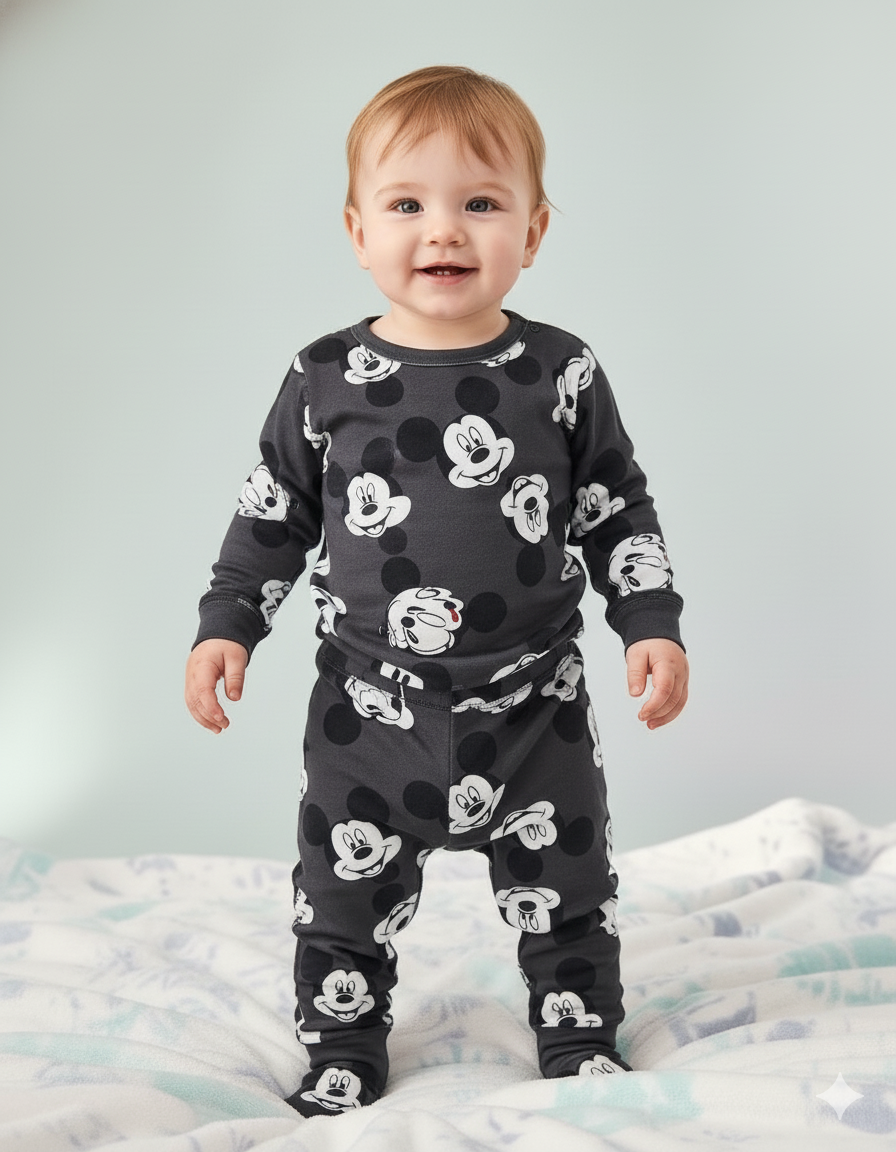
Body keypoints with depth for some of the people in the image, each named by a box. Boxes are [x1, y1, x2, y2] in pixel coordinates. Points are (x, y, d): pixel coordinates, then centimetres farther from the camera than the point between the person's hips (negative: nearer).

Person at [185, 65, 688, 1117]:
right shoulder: (326, 380, -5)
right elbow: (273, 514, 5)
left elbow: (617, 509, 3)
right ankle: (340, 1056, 33)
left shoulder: (560, 373, -4)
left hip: (534, 710, 0)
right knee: (345, 900, 12)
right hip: (370, 711, 0)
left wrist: (651, 624, -5)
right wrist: (226, 625, -1)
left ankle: (583, 1043, 35)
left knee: (566, 897, 13)